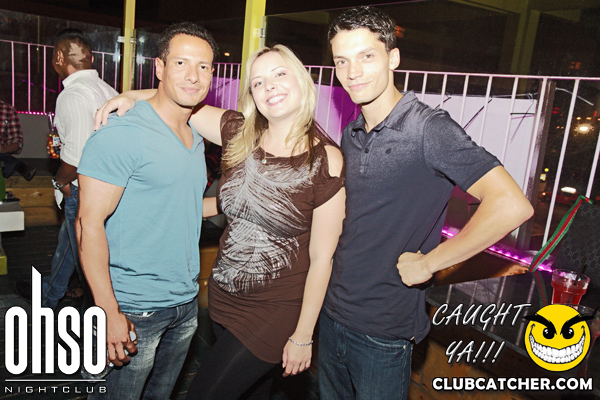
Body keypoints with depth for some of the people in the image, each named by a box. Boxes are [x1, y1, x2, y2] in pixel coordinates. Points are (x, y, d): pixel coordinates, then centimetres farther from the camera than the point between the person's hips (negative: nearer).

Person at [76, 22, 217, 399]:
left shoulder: (196, 139, 8)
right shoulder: (120, 135, -16)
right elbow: (89, 223, -18)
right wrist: (109, 312, -21)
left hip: (186, 304, 7)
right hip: (134, 311, -7)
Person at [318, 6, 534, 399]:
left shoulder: (428, 127, -18)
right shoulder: (351, 134, 5)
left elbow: (512, 205, -28)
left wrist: (427, 263, -20)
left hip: (383, 331, -7)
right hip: (332, 311, 7)